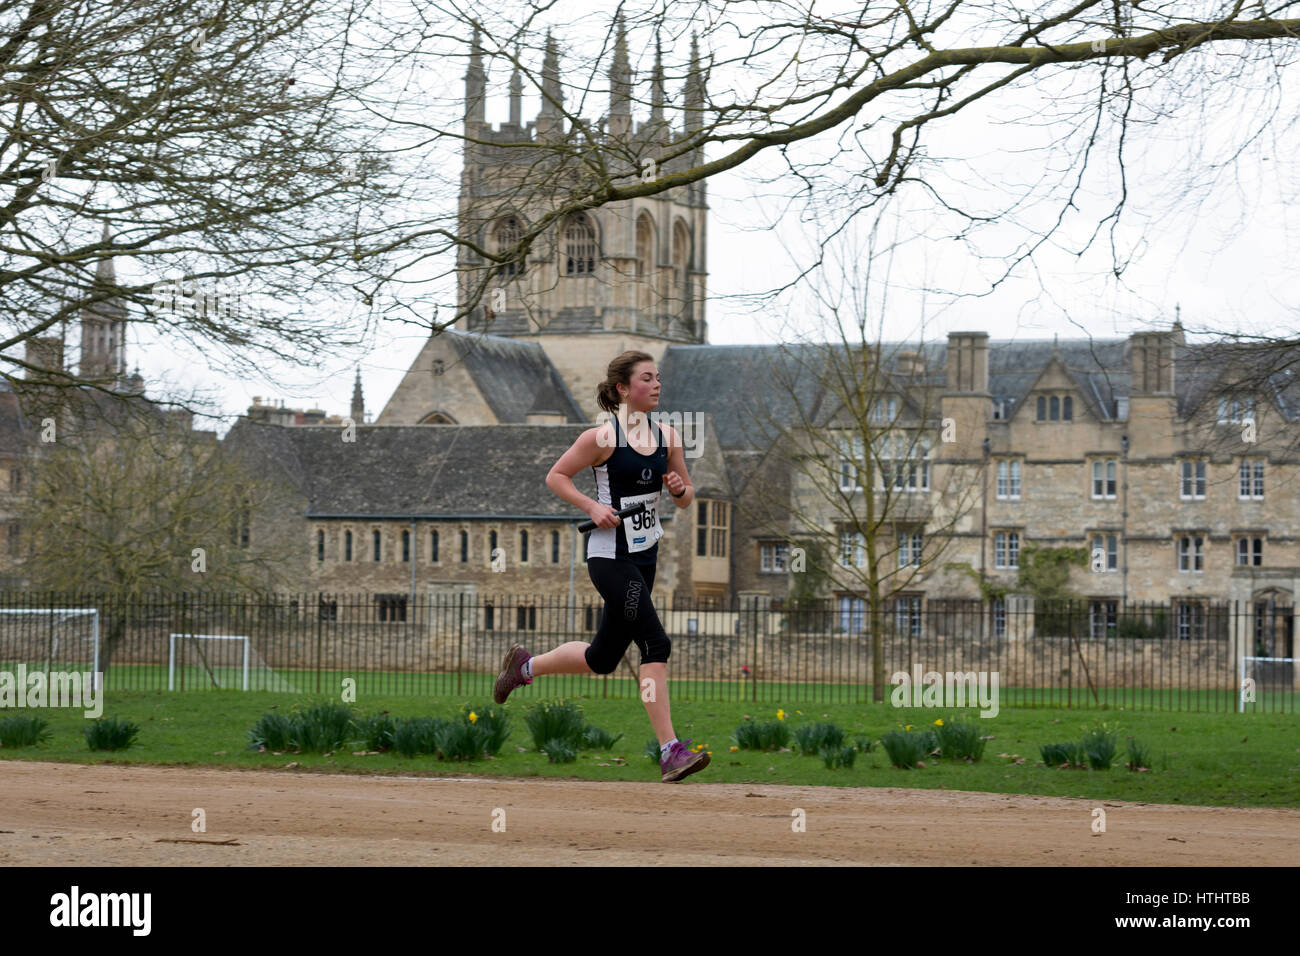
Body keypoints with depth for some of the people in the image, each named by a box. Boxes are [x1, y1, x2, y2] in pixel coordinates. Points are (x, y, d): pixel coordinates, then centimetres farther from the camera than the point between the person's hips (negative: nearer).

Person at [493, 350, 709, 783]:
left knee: (603, 658, 14)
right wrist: (592, 507, -15)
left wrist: (679, 489, -8)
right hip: (610, 556, -7)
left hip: (646, 556, 7)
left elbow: (686, 499, 15)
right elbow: (555, 476, -2)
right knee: (655, 643, -18)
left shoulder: (667, 436, 7)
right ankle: (670, 751, -17)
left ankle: (525, 665, 37)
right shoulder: (602, 437, -10)